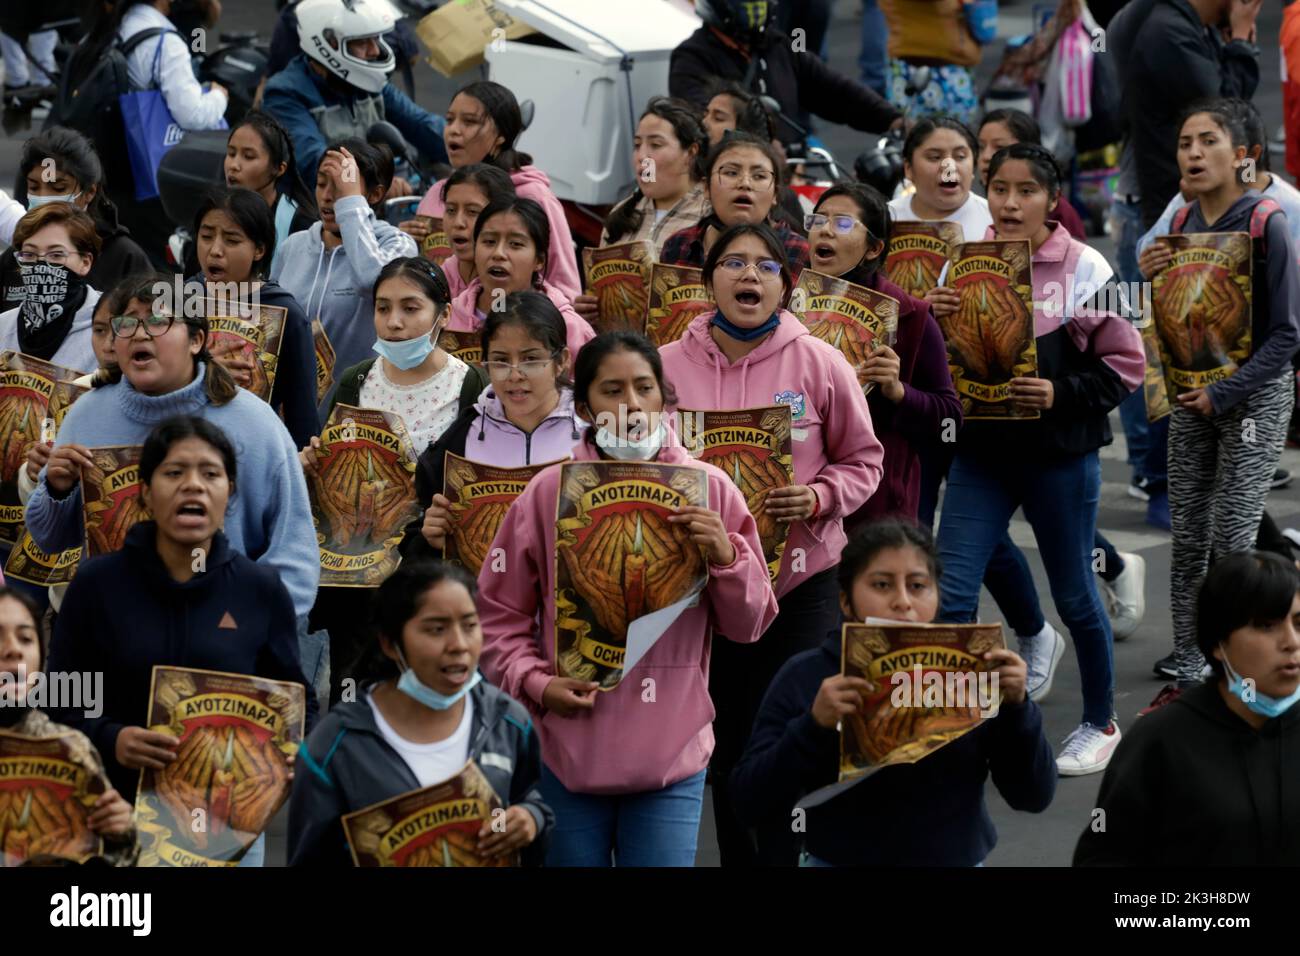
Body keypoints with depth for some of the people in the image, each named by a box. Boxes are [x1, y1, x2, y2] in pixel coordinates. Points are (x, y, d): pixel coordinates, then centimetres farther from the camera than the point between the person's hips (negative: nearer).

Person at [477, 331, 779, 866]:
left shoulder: (710, 490, 0)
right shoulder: (547, 494, -2)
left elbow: (750, 625, 4)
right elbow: (500, 615, 5)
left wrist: (727, 558, -13)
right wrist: (534, 683, -9)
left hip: (671, 754, 0)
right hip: (568, 753, 0)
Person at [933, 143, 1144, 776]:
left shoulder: (1084, 268, -7)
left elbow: (1125, 364, -6)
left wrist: (1062, 396, -19)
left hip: (1060, 455, -3)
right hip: (981, 450, 3)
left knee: (1073, 594, 11)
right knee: (951, 593, -7)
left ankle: (1100, 723, 31)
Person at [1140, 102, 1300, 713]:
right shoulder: (1182, 225, 6)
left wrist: (1224, 393, -19)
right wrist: (1153, 278, -5)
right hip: (1191, 396, 6)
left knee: (1232, 540, -10)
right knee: (1188, 540, 6)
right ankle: (1187, 674, 13)